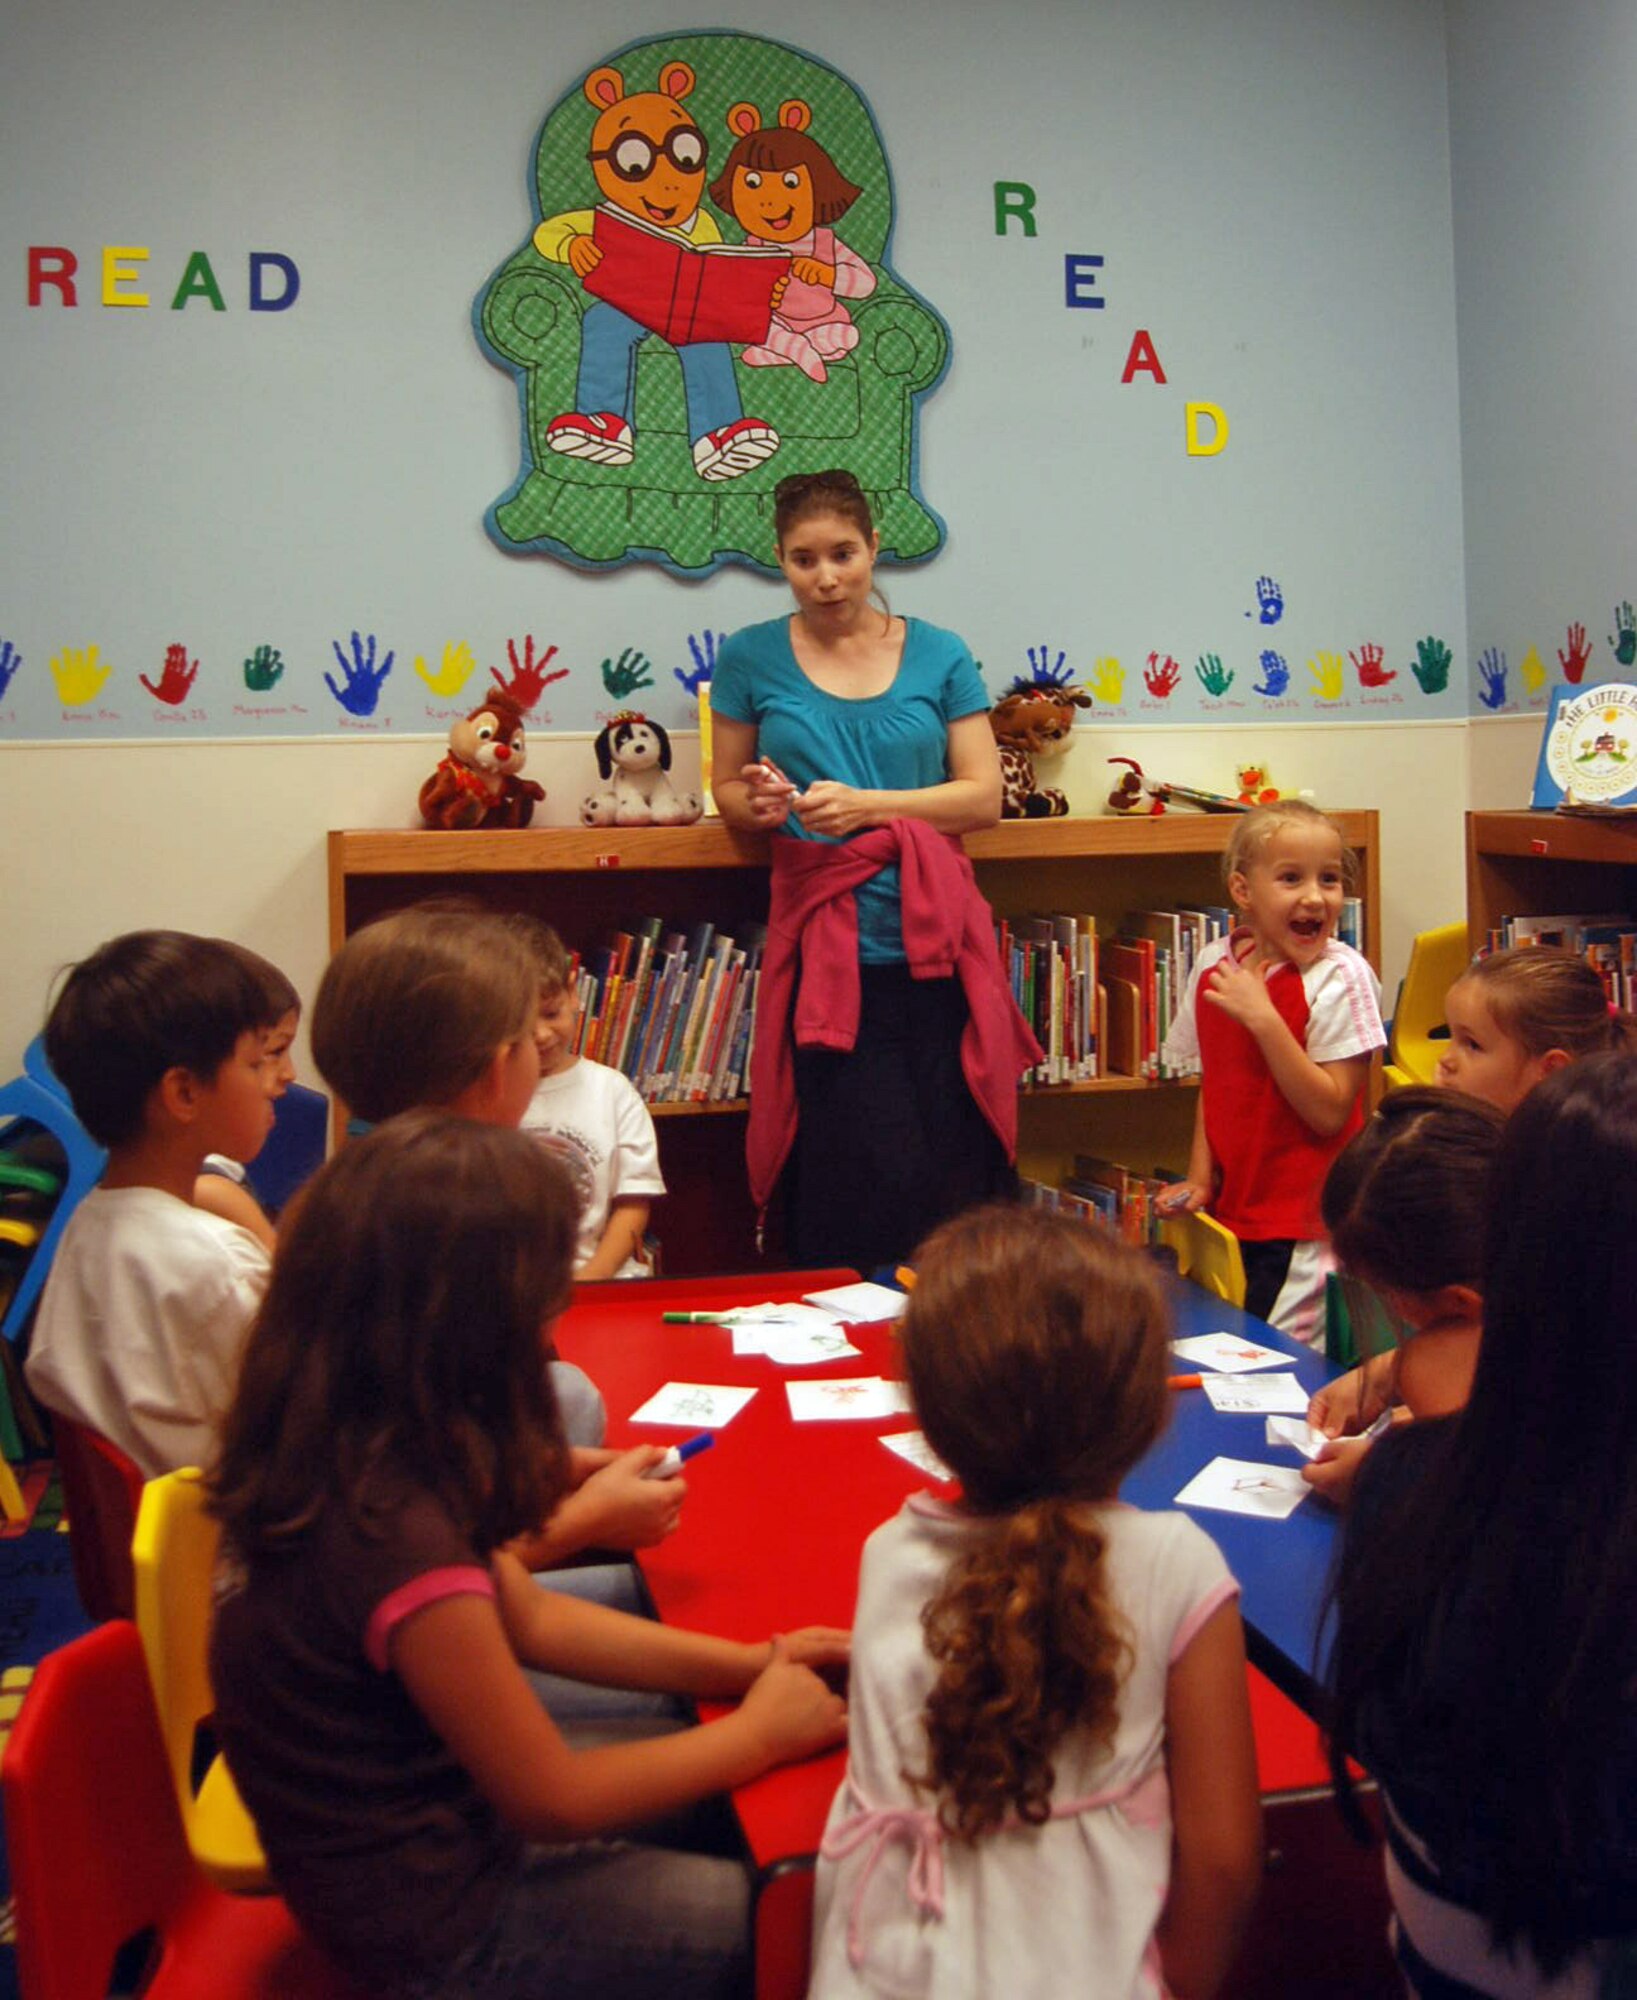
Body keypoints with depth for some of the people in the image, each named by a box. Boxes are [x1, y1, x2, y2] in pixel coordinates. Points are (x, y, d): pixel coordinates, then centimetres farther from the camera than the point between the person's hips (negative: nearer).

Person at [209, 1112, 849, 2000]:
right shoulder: (400, 1541, -35)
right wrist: (759, 1731, -9)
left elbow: (527, 1616, 4)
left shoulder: (347, 1455, -8)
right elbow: (551, 1799, -21)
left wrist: (745, 1663, -1)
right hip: (440, 1927, -8)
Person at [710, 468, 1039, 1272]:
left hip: (934, 944, 1)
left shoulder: (938, 655, 10)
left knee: (955, 1175, -2)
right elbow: (727, 789, 17)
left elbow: (983, 795, 4)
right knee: (850, 1187, -6)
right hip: (822, 948, -1)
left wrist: (865, 804, -9)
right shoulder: (751, 657, 9)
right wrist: (759, 803, -6)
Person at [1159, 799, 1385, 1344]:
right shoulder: (1213, 966, 1)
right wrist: (1200, 1179, 2)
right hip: (1233, 1213, 6)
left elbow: (1330, 1113, -20)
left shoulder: (1341, 977, -15)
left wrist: (1262, 1017, -25)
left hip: (1306, 1231, -5)